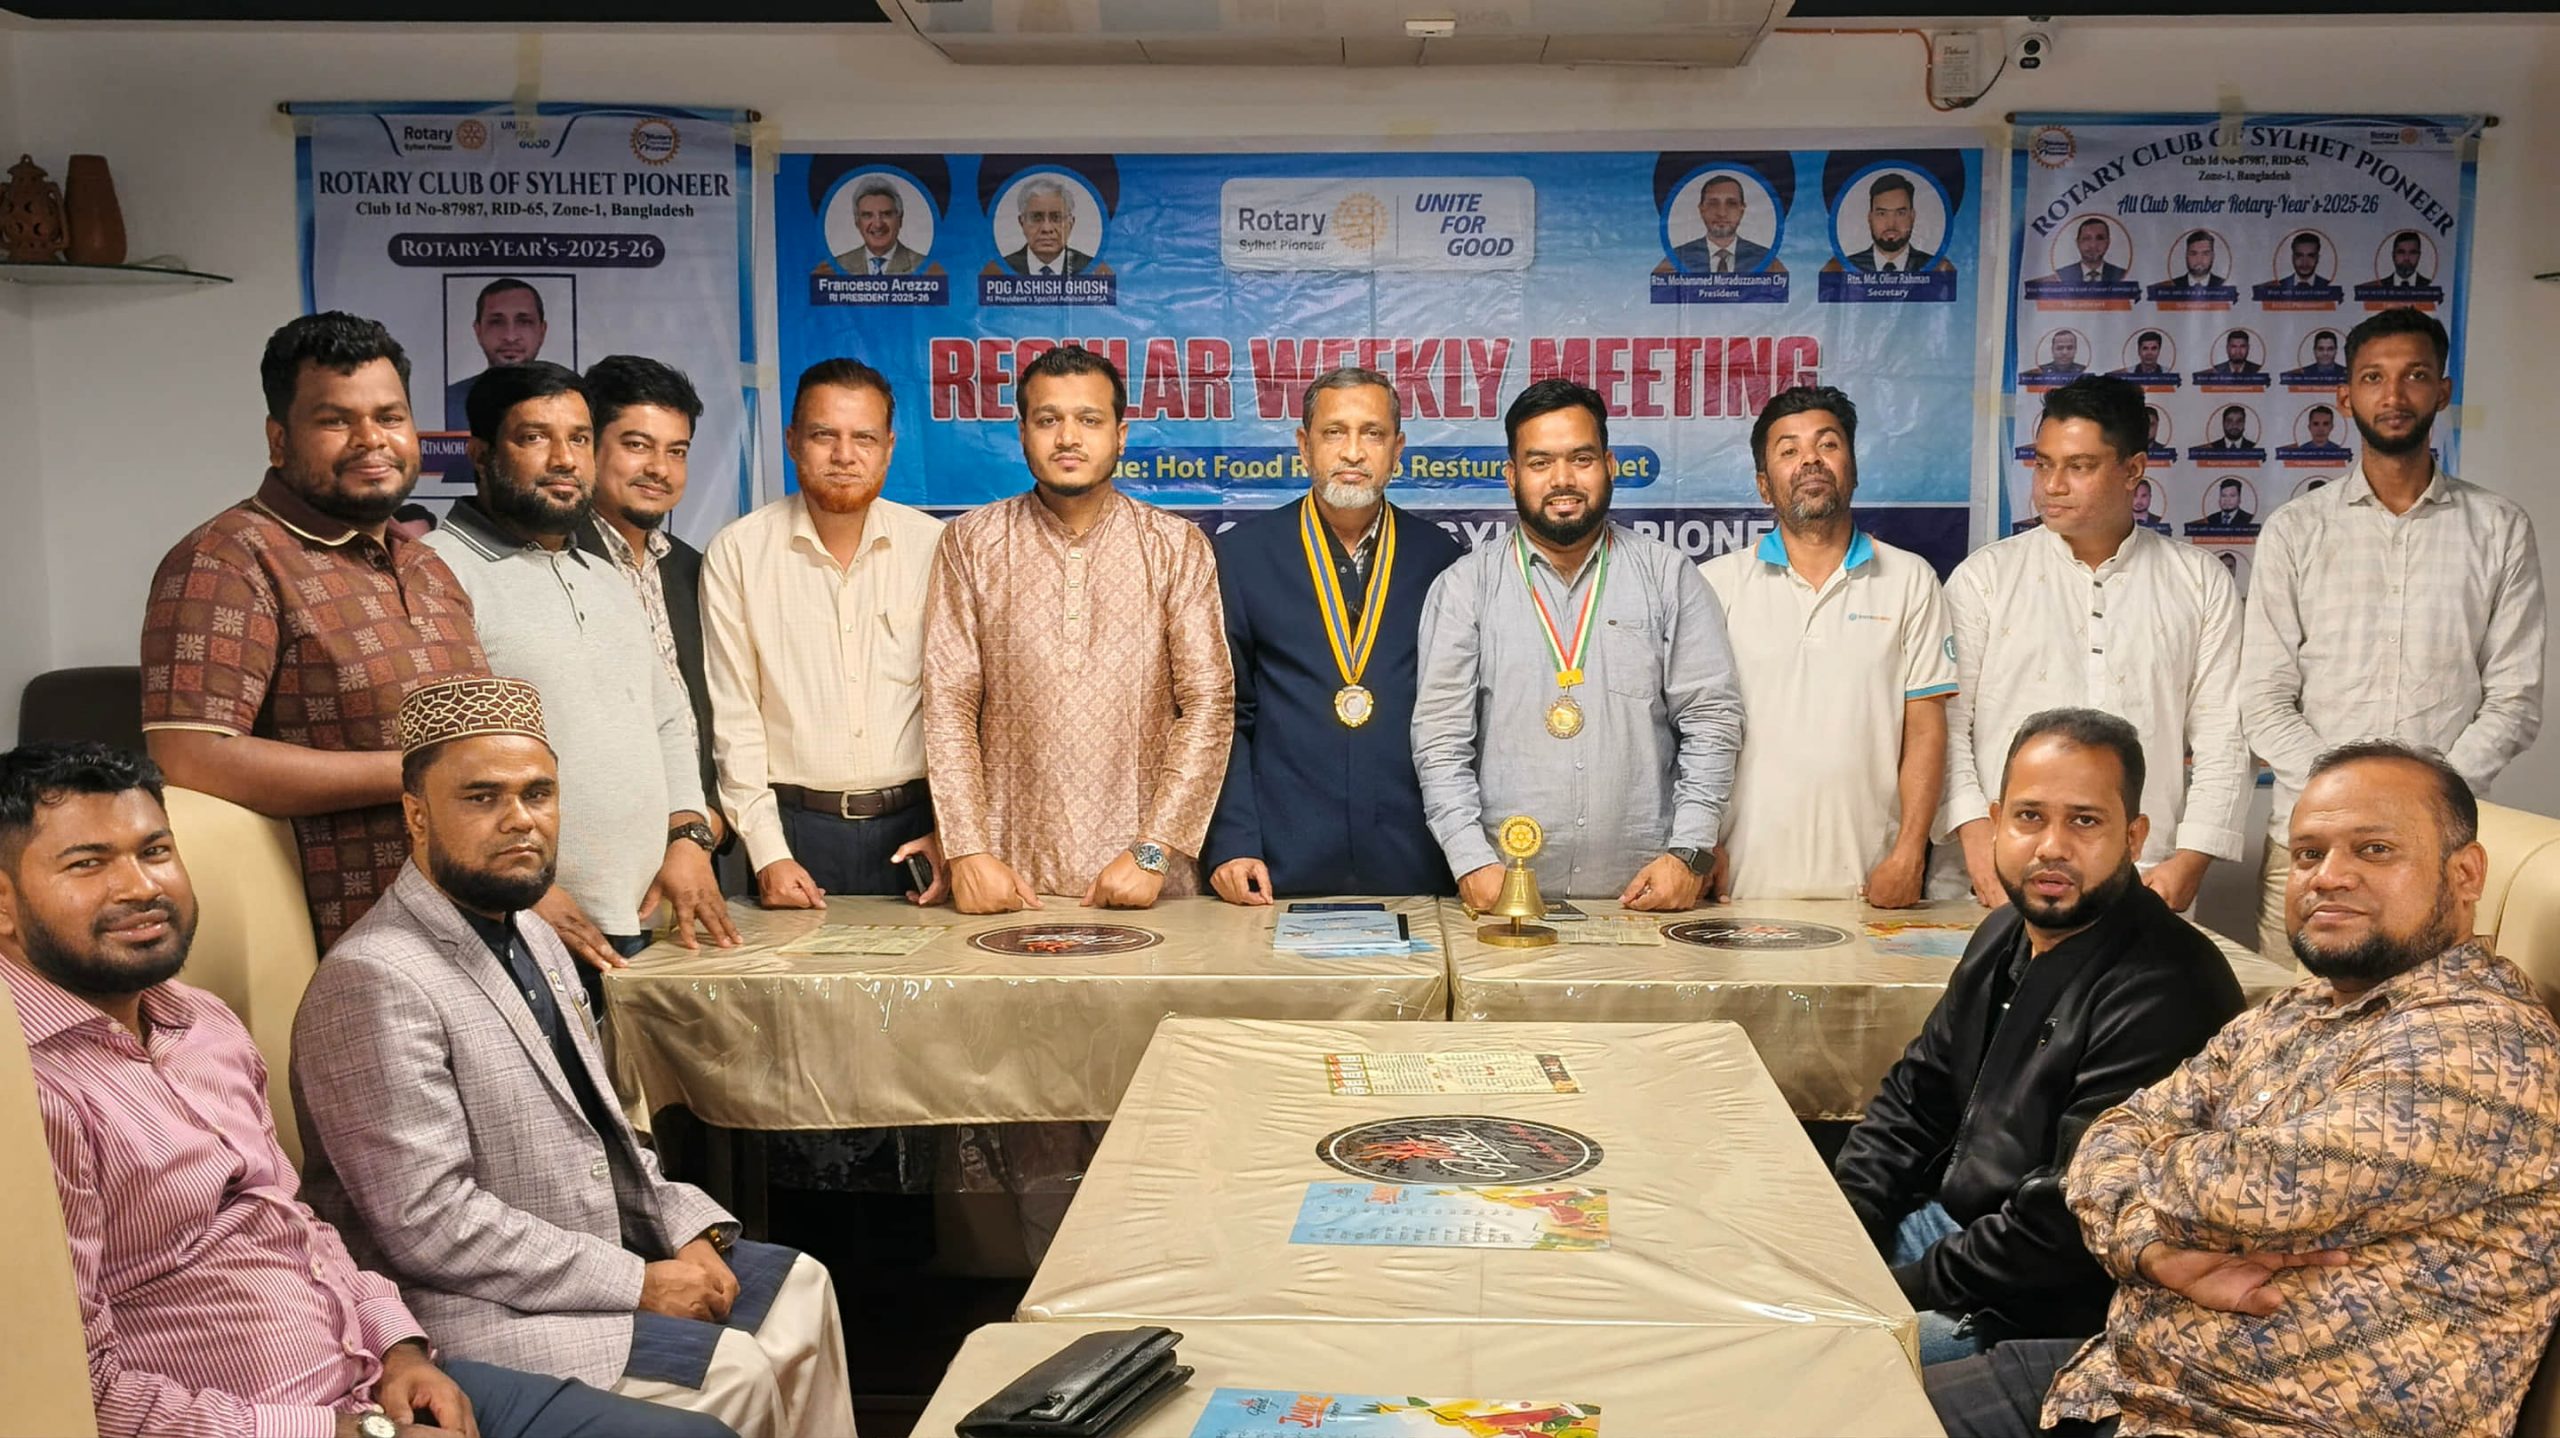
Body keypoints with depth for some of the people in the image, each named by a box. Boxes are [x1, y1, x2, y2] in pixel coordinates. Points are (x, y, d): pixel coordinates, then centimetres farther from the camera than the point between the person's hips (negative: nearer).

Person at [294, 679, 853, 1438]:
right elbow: (429, 1222, -25)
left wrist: (686, 1228, -1)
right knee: (734, 1376, -17)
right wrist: (636, 1283, -20)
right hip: (474, 1311, -9)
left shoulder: (534, 938, 11)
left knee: (798, 1288, 7)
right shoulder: (375, 982, -21)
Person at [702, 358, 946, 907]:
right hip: (794, 824, -1)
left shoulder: (934, 546, 3)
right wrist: (767, 853, -6)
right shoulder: (736, 552, 0)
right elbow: (732, 715, -1)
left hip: (913, 827, 1)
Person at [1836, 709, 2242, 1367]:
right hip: (1946, 1223, 9)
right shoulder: (2005, 938, 8)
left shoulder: (2165, 992, -23)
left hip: (2047, 1311, -9)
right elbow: (1913, 1100, 15)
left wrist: (1906, 1288, -19)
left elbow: (2068, 1223, -26)